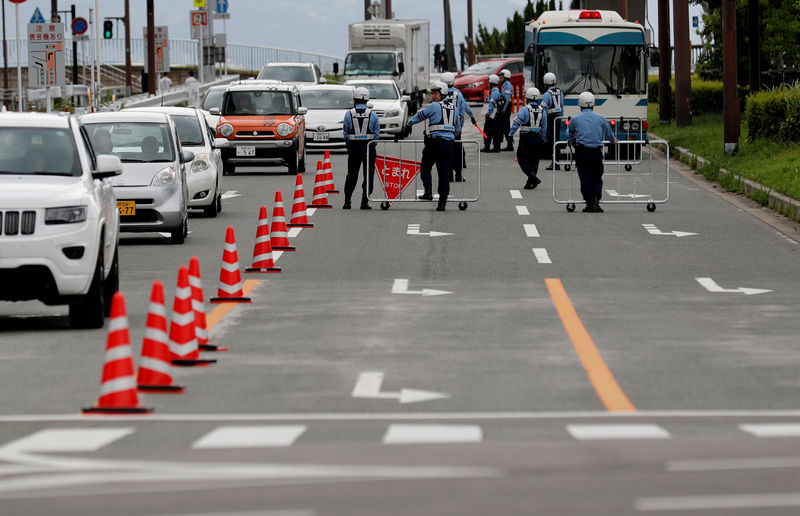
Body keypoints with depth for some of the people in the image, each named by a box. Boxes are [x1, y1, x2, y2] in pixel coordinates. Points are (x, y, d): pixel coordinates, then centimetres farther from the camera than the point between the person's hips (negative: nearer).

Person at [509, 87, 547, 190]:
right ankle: (529, 183, 13)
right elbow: (544, 127, 9)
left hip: (525, 138, -5)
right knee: (533, 160, 12)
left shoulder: (524, 110, -12)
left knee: (522, 159, 3)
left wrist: (510, 134, -7)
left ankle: (533, 177, -16)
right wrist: (541, 139, 18)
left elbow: (516, 123, -14)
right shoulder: (542, 111, 4)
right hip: (537, 138, 5)